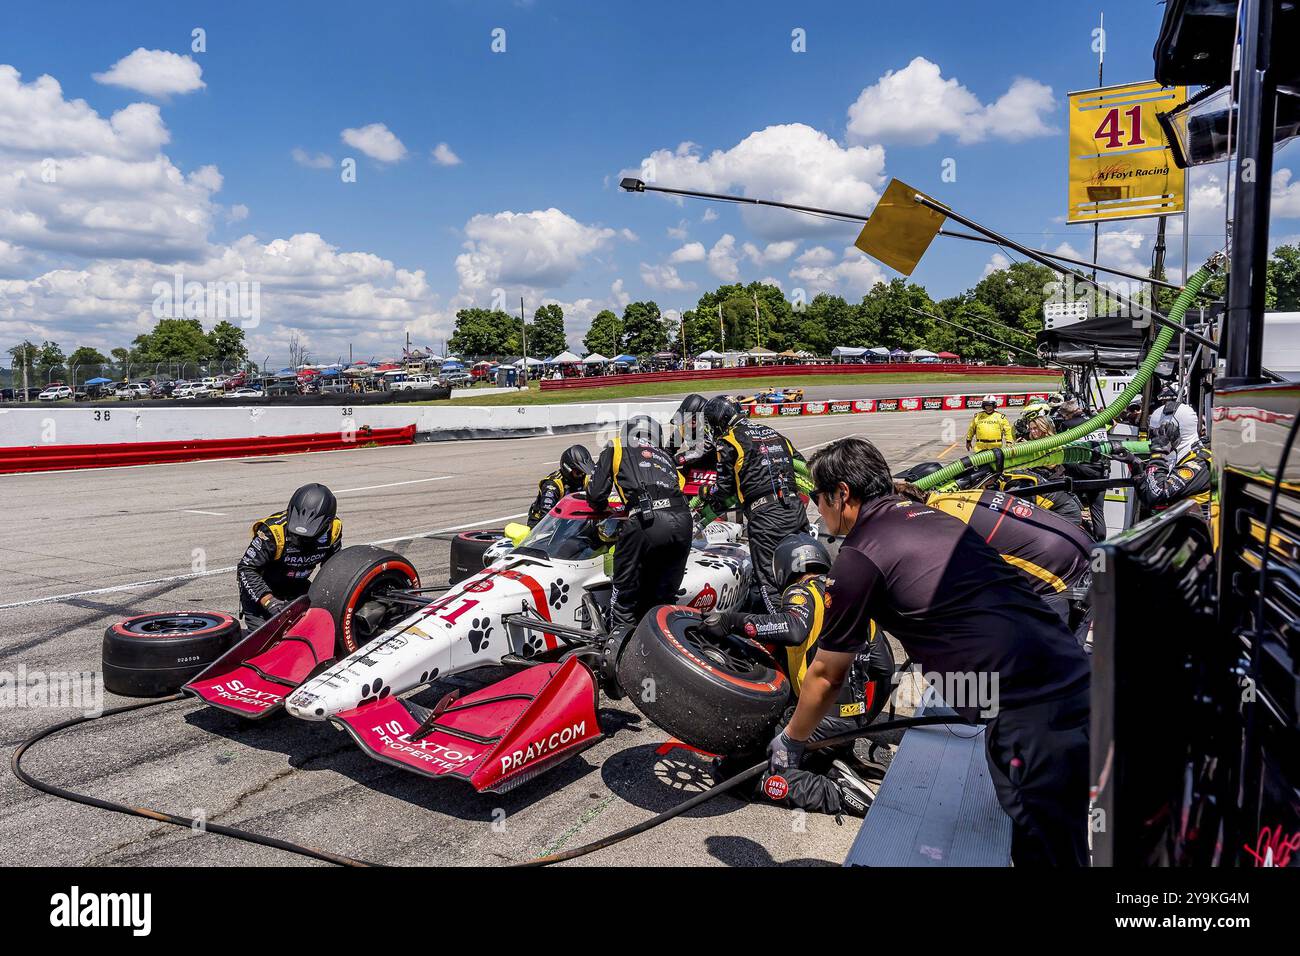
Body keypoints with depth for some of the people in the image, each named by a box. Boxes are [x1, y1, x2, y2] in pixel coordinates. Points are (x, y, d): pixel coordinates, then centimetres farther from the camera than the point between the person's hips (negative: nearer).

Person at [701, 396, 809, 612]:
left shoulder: (728, 442, 2)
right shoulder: (775, 433, 22)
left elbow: (724, 488, 4)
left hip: (764, 515, -6)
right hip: (796, 510, 7)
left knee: (770, 583, -2)